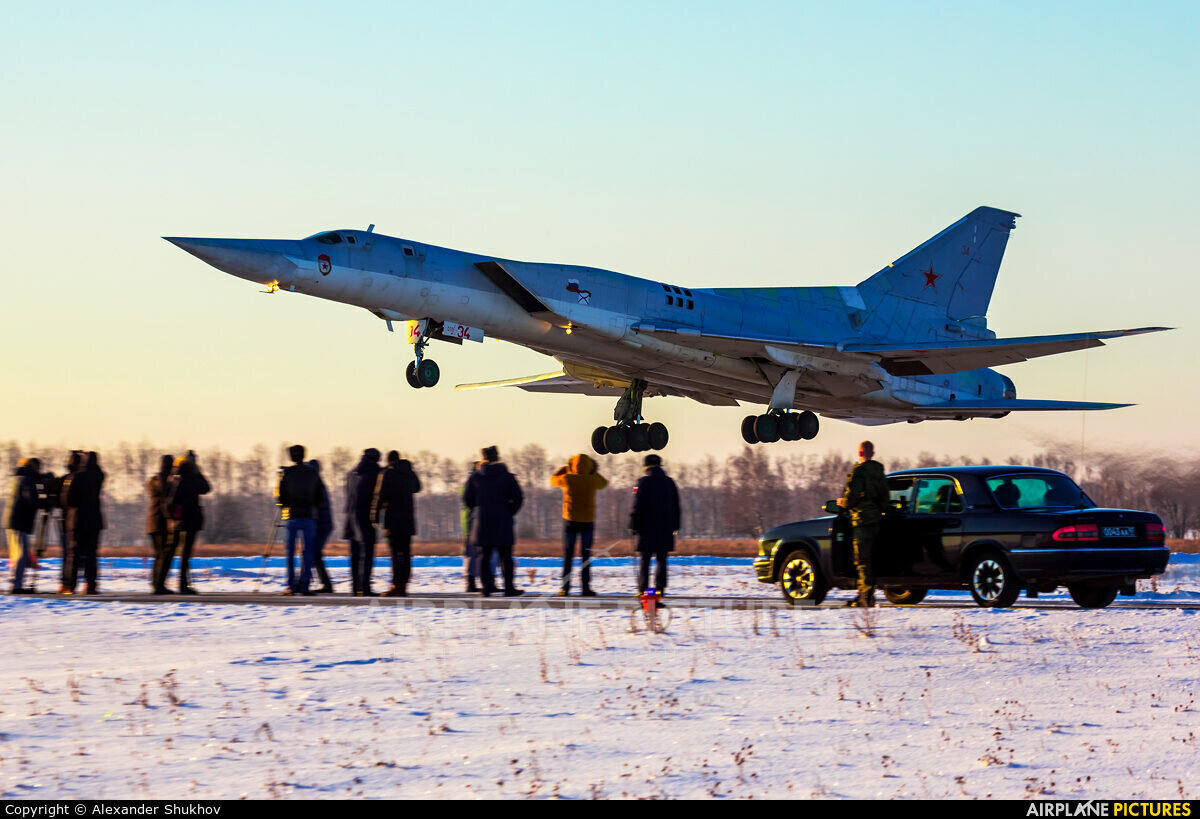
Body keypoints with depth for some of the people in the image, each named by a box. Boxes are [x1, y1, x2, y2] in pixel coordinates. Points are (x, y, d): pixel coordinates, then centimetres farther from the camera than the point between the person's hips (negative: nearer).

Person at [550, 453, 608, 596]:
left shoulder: (567, 479, -6)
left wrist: (565, 468, 27)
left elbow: (553, 480, 16)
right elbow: (604, 483, 18)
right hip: (587, 521, 0)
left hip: (570, 520, 0)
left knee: (567, 555, 5)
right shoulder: (592, 480, -6)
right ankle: (585, 588, -1)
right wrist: (593, 472, 24)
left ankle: (565, 588, 2)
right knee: (586, 556, 3)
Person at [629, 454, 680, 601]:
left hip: (647, 528, -4)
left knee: (644, 560, 0)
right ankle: (660, 588, 0)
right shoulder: (670, 483, 9)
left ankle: (642, 589, -5)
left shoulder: (643, 482, -6)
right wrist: (675, 526, 21)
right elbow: (676, 507, 15)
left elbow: (637, 506, -8)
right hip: (665, 529, 4)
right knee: (661, 560, 7)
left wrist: (633, 526, -2)